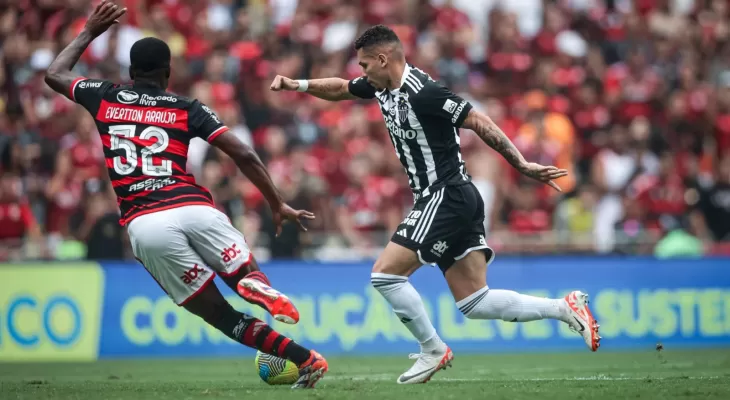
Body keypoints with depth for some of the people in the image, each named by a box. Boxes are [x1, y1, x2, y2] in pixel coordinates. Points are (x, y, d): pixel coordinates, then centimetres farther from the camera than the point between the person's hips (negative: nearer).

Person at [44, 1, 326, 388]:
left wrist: (89, 32, 49)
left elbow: (54, 74, 39)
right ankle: (267, 294, -28)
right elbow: (244, 155, 5)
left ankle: (305, 359, -14)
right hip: (194, 209, -1)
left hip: (145, 226, 1)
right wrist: (277, 204, 13)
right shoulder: (187, 109, 14)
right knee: (249, 279, 14)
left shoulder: (105, 98, 18)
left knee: (223, 317, 7)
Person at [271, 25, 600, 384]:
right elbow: (341, 89, 27)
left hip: (447, 196, -9)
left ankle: (433, 351, 3)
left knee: (385, 274, -8)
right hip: (444, 200, 9)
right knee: (474, 303, 6)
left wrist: (522, 165, -19)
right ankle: (564, 308, 8)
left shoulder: (422, 92, -19)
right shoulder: (382, 86, 8)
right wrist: (297, 85, 14)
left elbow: (479, 122, -18)